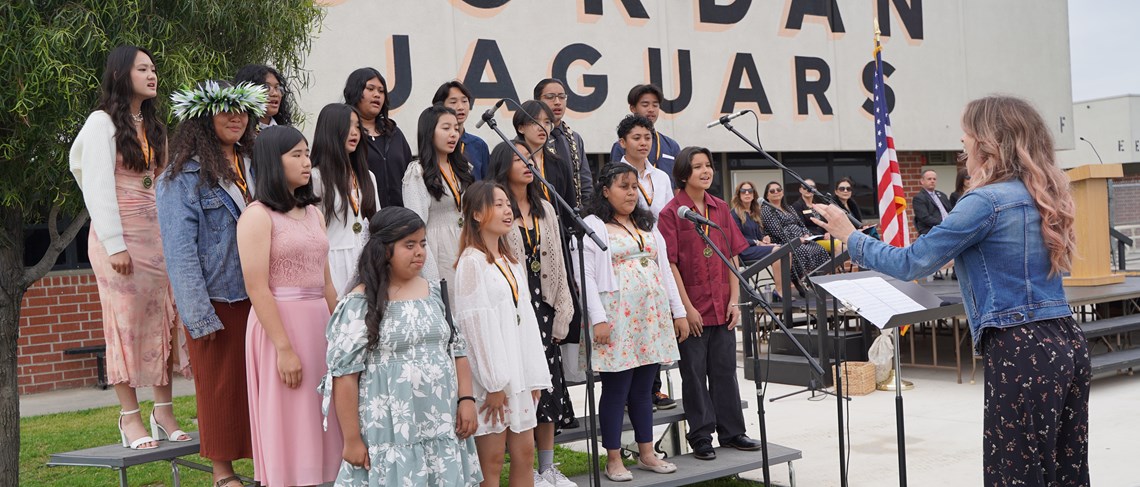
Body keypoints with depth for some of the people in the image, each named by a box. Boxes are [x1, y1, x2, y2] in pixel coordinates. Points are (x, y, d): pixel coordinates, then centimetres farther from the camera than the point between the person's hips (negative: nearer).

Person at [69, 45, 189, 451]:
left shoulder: (154, 127, 17)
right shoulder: (102, 122, -3)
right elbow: (97, 186, -10)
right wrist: (115, 245, -16)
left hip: (158, 234, 6)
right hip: (119, 237, -6)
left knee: (163, 320, 3)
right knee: (127, 323, -4)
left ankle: (163, 411, 9)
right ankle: (130, 418, 2)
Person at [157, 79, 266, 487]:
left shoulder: (254, 165, 11)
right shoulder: (183, 175, -6)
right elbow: (179, 248, -11)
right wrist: (199, 313, -16)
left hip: (259, 295, 5)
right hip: (217, 297, -5)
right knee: (219, 383, 3)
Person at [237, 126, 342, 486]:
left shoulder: (313, 213, 14)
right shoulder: (257, 215, -8)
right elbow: (257, 289, -15)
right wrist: (284, 348, -19)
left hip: (318, 325, 7)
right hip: (279, 323, -7)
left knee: (319, 422, 10)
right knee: (289, 422, 1)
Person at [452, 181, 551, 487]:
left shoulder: (512, 263, 16)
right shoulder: (472, 262, -10)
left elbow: (526, 318, 14)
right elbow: (476, 324, -15)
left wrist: (535, 376, 8)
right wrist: (494, 384, -17)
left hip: (520, 373, 8)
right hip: (490, 378, -8)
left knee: (525, 453, 9)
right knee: (492, 460, -2)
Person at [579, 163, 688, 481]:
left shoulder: (647, 224, 18)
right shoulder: (592, 226, -2)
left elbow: (664, 269, 18)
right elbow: (586, 276, -9)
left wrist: (678, 311, 13)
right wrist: (598, 319, -16)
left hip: (653, 318, 6)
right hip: (617, 321, -5)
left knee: (643, 389, 11)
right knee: (616, 390, -2)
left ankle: (646, 453, 21)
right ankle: (613, 460, 7)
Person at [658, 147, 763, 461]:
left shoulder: (721, 209, 8)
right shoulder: (671, 212, -7)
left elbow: (733, 256, 9)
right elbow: (670, 263, -10)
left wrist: (734, 300, 1)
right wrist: (687, 307, -13)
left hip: (722, 307, 4)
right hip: (692, 309, -4)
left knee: (725, 370, 11)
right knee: (694, 373, 4)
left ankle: (731, 432, 22)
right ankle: (701, 437, 13)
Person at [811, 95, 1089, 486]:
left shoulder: (986, 201, -13)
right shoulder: (1039, 197, 12)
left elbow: (911, 264, -11)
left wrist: (850, 237, 2)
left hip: (1021, 353, -9)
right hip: (1066, 343, 9)